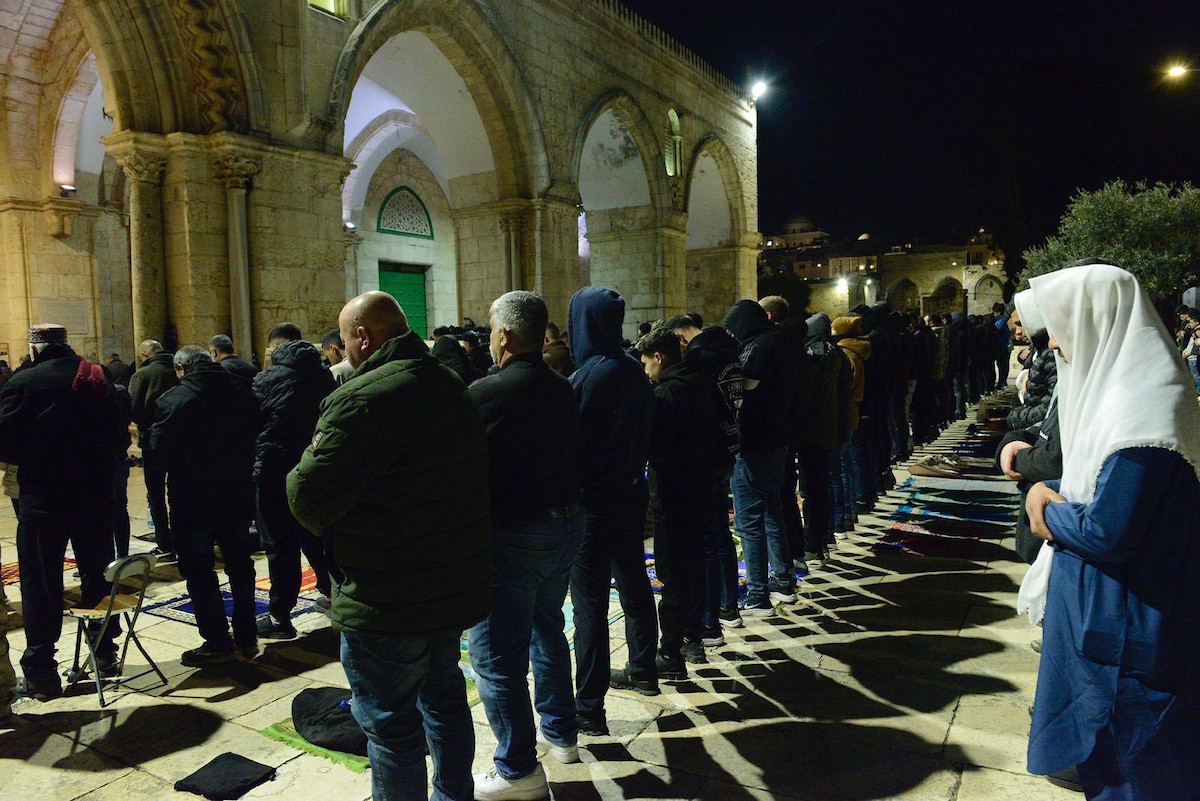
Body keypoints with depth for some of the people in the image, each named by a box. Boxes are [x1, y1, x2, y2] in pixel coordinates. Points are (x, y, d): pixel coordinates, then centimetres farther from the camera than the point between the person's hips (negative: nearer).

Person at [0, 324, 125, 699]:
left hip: (42, 499, -4)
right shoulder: (97, 379, 4)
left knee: (40, 584, 5)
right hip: (94, 495, 4)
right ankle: (105, 652, 25)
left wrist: (33, 458, 7)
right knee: (98, 575, 15)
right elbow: (116, 435, 5)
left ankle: (40, 672, 10)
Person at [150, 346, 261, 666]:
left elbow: (159, 450, -13)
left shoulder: (173, 398, -13)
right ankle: (246, 640, 23)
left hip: (192, 498, -5)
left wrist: (180, 470, 6)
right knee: (240, 566, 16)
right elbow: (255, 437, 5)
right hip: (238, 494, 5)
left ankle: (218, 643, 12)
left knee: (199, 572, 7)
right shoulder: (242, 390, 2)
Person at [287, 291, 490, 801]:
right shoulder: (453, 388, 6)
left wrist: (306, 461, 1)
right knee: (443, 696, 25)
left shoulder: (362, 399, -22)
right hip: (456, 585, 9)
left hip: (386, 603, -9)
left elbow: (311, 499, -21)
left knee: (390, 723, 10)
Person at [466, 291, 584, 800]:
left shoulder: (484, 393, -18)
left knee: (496, 651, 6)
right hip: (565, 524, 8)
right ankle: (560, 733, 39)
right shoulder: (563, 391, 2)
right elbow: (574, 457, 8)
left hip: (511, 535, -7)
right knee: (547, 628, 24)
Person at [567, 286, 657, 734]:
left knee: (589, 603, -1)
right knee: (634, 585, 21)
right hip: (632, 493, 8)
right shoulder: (634, 372, 4)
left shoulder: (589, 376, -20)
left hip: (594, 502, -8)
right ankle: (642, 671, 38)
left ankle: (588, 708, 7)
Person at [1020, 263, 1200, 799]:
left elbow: (1108, 533, -27)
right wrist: (1047, 492, -3)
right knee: (1099, 751, 24)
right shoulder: (1119, 390, 5)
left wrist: (1049, 510, -10)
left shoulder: (1141, 411, -26)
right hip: (1104, 614, 9)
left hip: (1125, 633, -9)